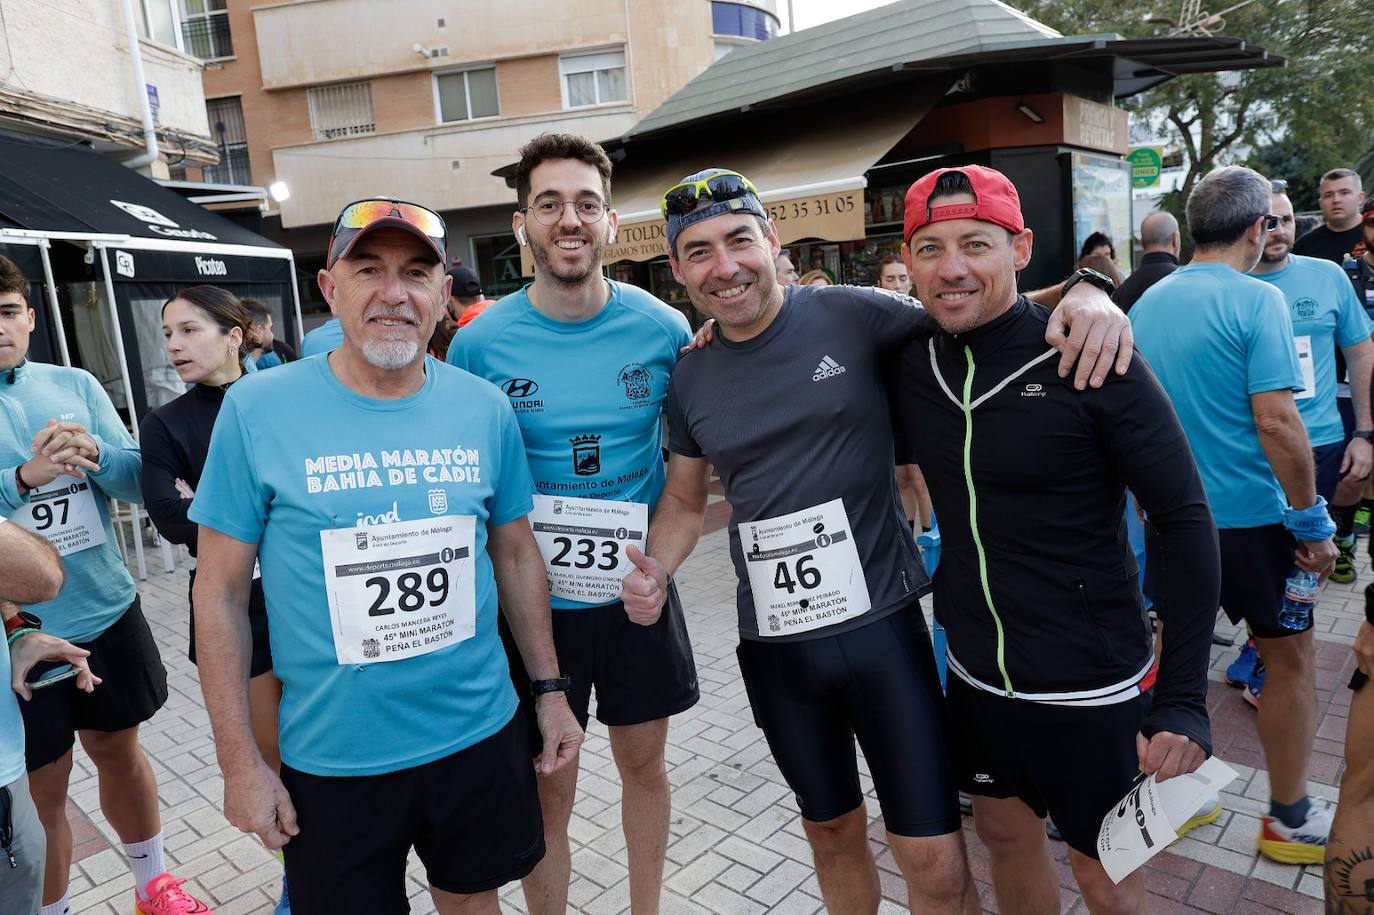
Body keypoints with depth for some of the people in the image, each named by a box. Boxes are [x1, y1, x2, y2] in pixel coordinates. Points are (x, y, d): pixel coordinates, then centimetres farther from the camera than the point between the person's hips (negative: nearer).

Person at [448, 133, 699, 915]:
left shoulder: (664, 329, -7)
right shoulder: (481, 343, -10)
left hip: (636, 591, 2)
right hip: (534, 600, -1)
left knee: (645, 764, 19)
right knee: (548, 791, 12)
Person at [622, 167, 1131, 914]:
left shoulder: (853, 315, -11)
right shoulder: (690, 380, 3)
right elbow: (684, 498, 14)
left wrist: (1085, 294, -23)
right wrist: (656, 569, -4)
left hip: (880, 626, -3)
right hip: (774, 647, 4)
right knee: (832, 828, 23)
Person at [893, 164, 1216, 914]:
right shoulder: (910, 362, -4)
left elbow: (1185, 521, -14)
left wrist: (1184, 700, -17)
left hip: (1092, 688, -4)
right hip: (975, 675, 4)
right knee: (1006, 835, 23)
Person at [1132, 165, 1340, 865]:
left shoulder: (1148, 303, 4)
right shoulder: (1256, 300, -15)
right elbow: (1276, 422, -20)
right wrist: (1312, 520, -10)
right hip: (1250, 518, -5)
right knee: (1290, 659, 13)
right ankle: (1290, 819, 27)